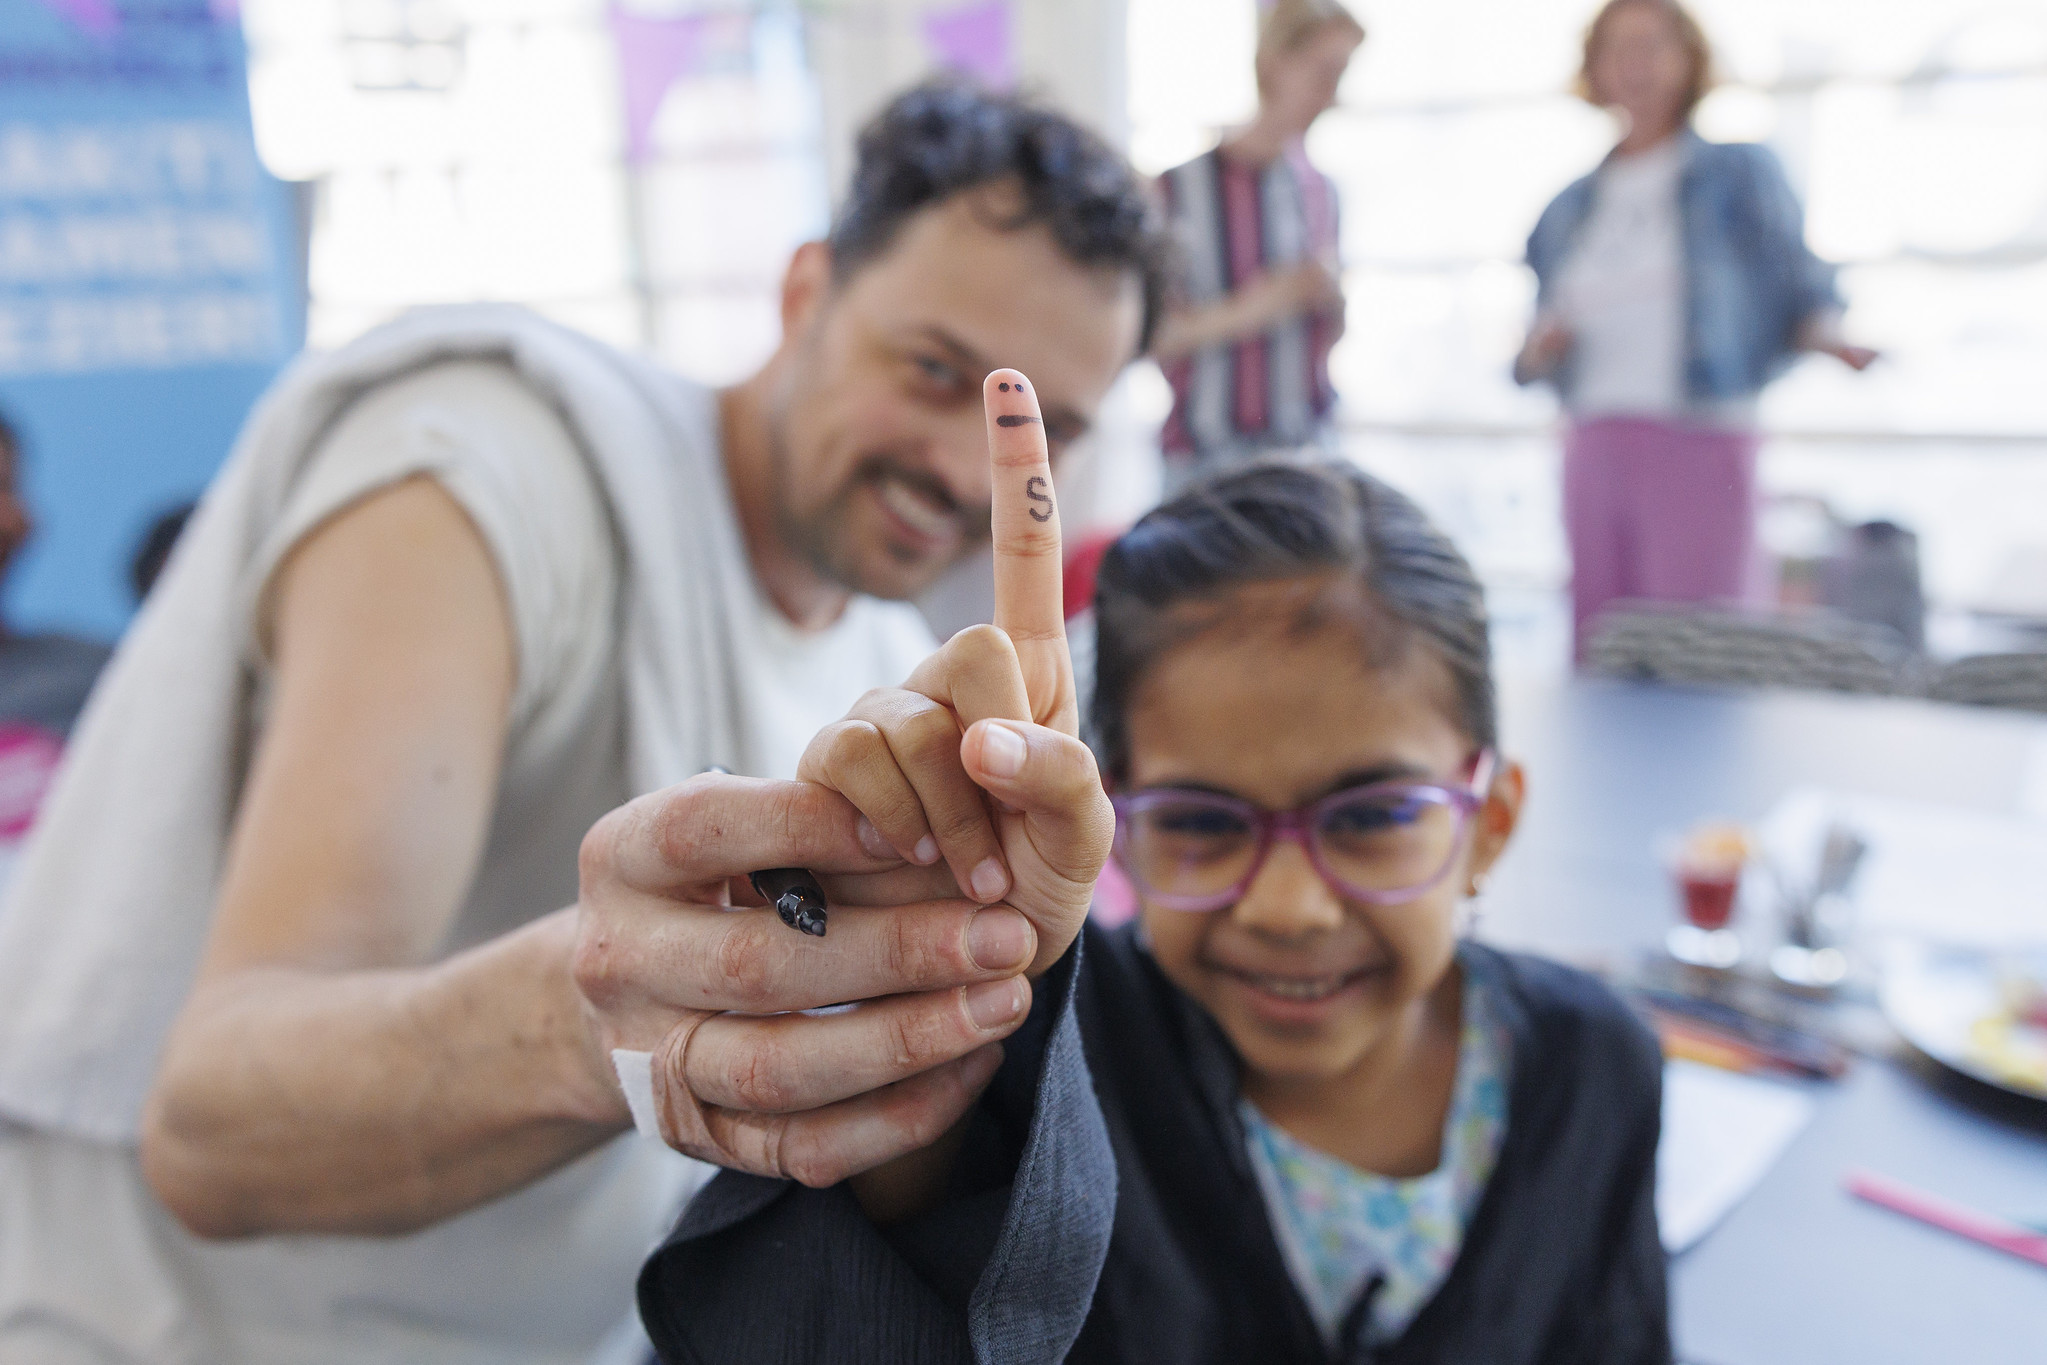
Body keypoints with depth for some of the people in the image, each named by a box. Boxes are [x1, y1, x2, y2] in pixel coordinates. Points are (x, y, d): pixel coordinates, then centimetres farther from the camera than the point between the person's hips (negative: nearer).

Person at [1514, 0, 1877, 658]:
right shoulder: (1569, 208, 18)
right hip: (1593, 446, 4)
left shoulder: (1740, 172, 7)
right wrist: (1539, 350, -3)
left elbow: (1803, 290, 3)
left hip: (1700, 439, -4)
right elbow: (1535, 357, 19)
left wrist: (1829, 337, -18)